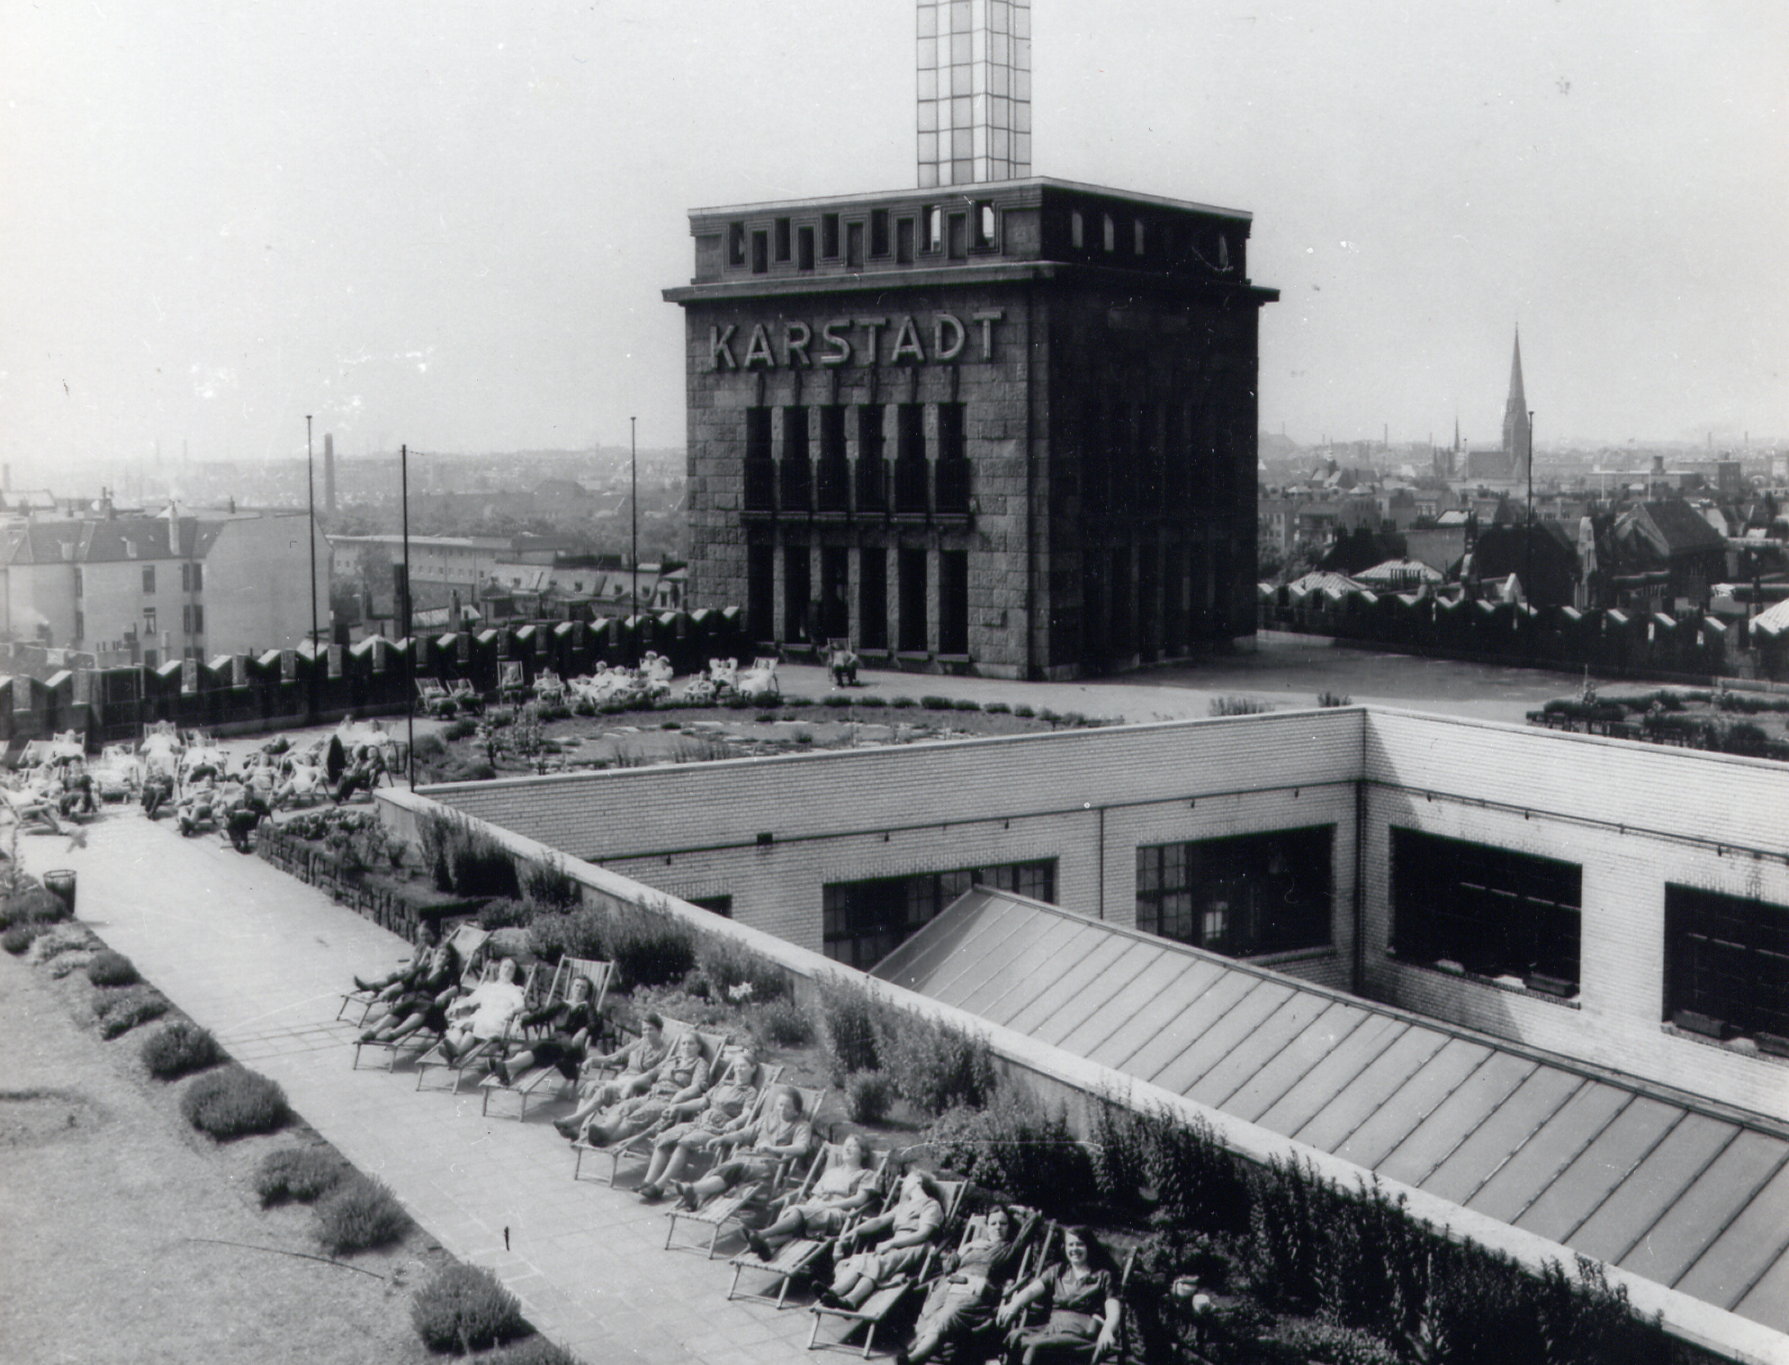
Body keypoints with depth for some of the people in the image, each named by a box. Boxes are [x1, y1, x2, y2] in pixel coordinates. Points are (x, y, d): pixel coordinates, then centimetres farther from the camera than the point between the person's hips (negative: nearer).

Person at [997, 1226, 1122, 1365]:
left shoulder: (1102, 1276, 11)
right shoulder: (1057, 1271, 21)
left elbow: (1113, 1312, -3)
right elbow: (1031, 1290, 6)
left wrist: (1106, 1331, -27)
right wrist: (1013, 1305, -17)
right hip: (1052, 1327, 4)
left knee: (1035, 1345, -33)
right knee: (1014, 1336, -26)